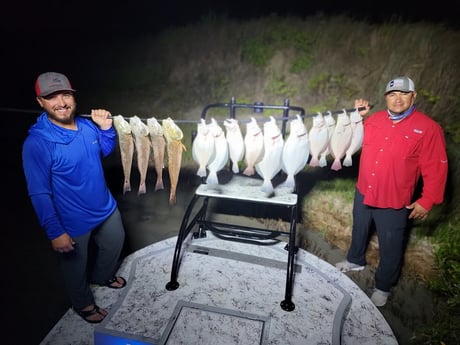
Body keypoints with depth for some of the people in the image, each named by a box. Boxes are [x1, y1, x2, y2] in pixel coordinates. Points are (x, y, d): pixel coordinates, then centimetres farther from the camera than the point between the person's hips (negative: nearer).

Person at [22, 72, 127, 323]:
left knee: (115, 243, 28)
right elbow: (39, 194, -23)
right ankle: (83, 303, 48)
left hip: (105, 207, 6)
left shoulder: (87, 125, -8)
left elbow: (106, 151, 11)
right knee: (76, 266, 19)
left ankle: (103, 276, 58)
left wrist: (106, 128, -8)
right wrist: (55, 232, -22)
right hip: (74, 221, -6)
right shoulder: (37, 143, -26)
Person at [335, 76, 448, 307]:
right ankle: (355, 261, 51)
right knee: (359, 231, 25)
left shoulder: (428, 128, -12)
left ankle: (383, 287, 32)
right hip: (363, 193, 5)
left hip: (394, 202, -4)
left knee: (390, 247, 10)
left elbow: (436, 168, -11)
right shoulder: (374, 119, 1)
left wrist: (427, 200, -12)